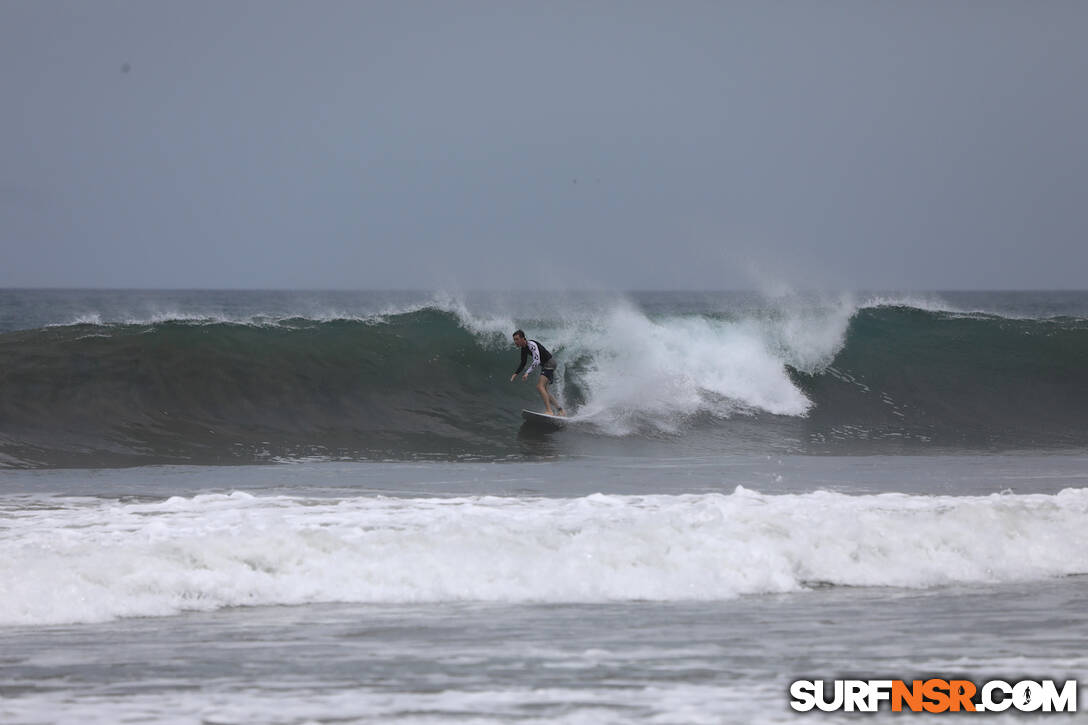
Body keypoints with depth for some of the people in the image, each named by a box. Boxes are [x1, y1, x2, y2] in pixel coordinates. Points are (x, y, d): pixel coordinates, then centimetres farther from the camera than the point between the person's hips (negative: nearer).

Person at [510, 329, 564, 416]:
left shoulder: (532, 345, -24)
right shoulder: (524, 349, 7)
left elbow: (537, 360, -34)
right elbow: (523, 363, 17)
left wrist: (527, 373, -39)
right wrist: (515, 374, 5)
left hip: (550, 363, -10)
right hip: (545, 366, 10)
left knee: (540, 387, -23)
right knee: (544, 391, 14)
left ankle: (549, 411, -30)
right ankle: (561, 411, 20)